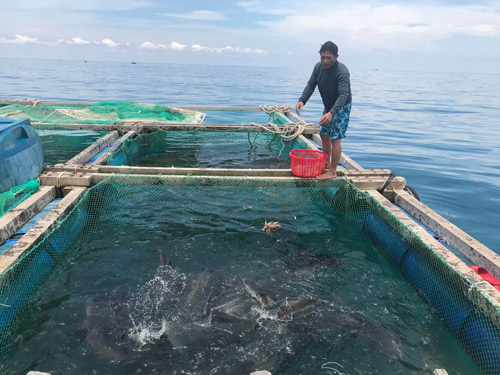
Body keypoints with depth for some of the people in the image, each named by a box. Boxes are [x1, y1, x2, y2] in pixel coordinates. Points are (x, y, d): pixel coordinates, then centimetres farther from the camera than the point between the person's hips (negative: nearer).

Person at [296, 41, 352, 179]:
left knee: (335, 138, -9)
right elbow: (310, 85, -7)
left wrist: (332, 113, -53)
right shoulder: (318, 67, -8)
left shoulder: (342, 72, -29)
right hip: (328, 106, 7)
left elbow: (343, 95, -38)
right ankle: (327, 163, 31)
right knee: (324, 135, 13)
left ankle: (332, 172, 0)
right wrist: (302, 100, -27)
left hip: (342, 107, -7)